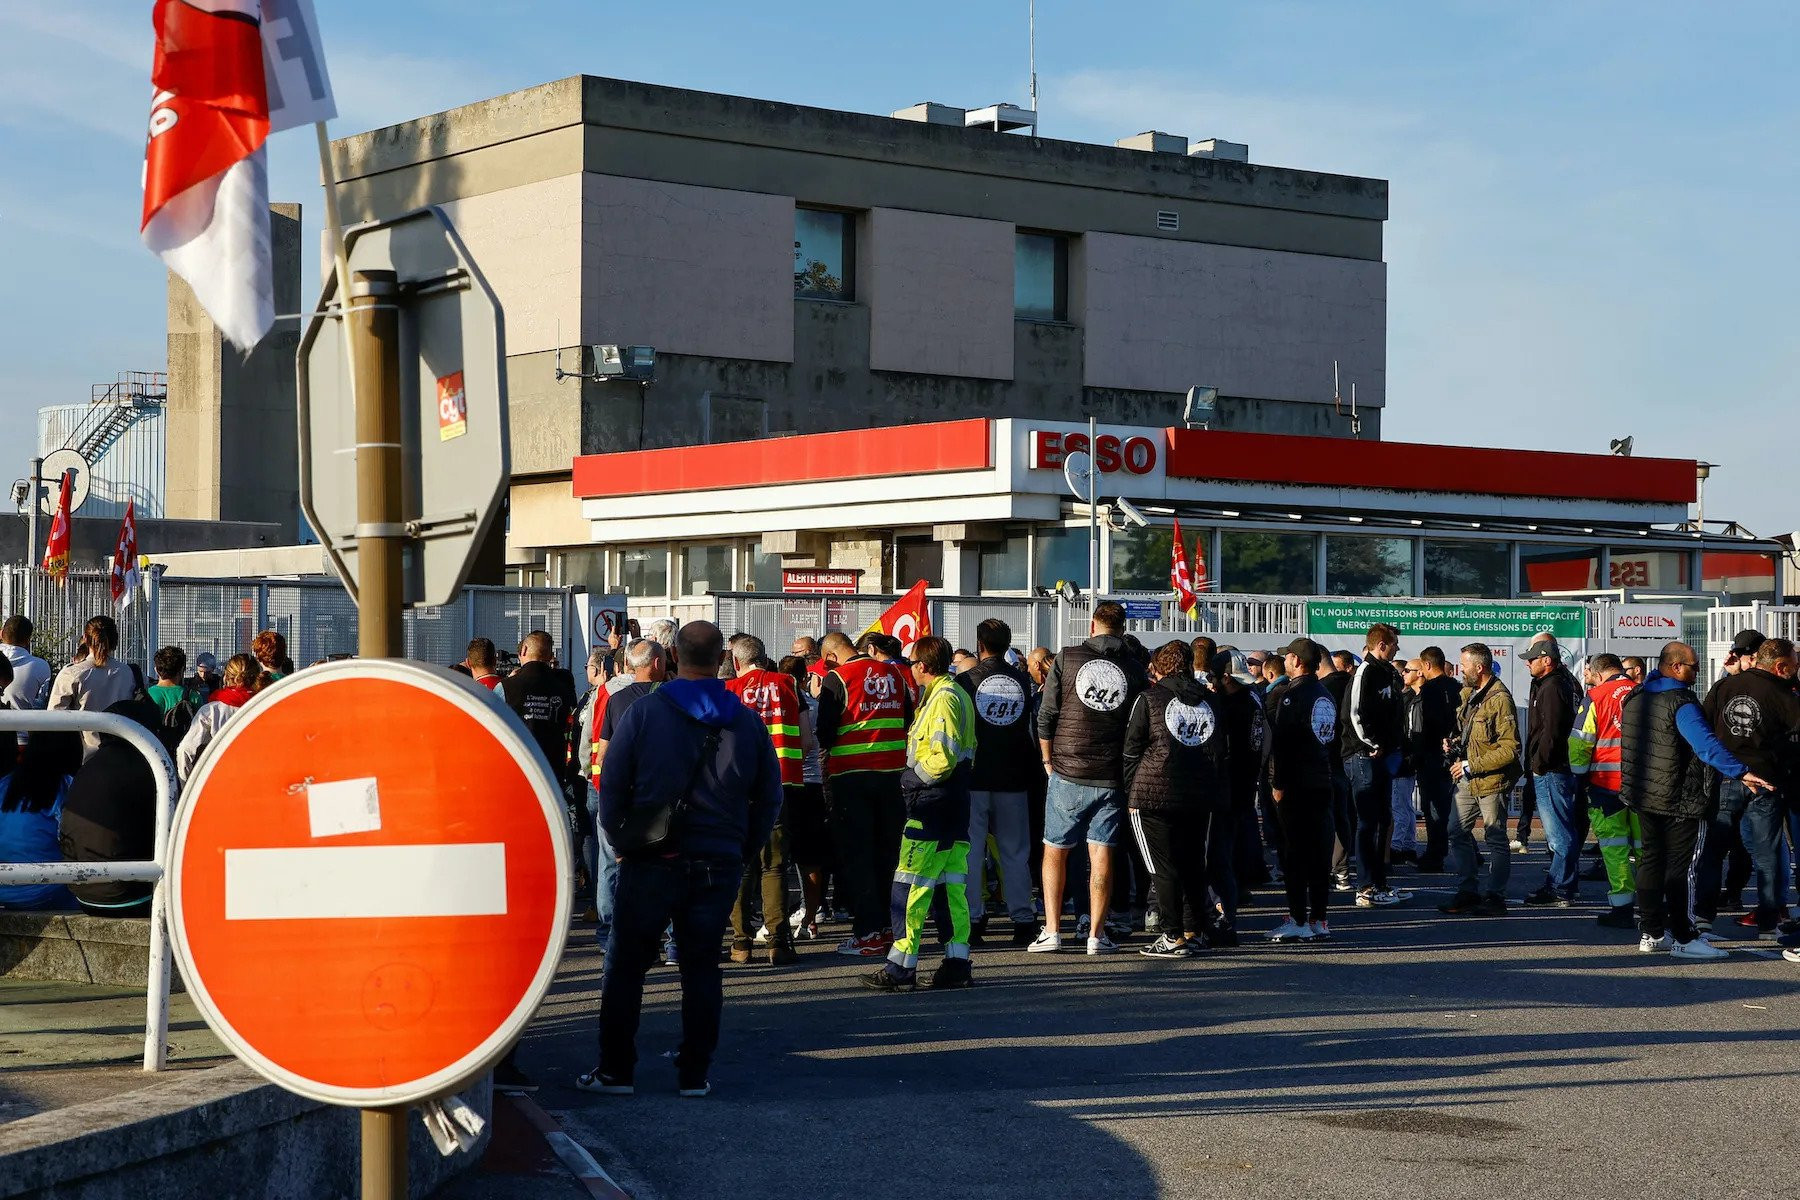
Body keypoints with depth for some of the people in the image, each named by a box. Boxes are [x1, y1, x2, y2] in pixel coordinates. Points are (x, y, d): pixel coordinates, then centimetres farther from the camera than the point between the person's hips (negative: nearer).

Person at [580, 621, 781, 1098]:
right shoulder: (748, 722, 2)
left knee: (626, 966, 8)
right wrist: (742, 850, 16)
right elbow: (769, 797, 8)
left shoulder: (643, 713, -6)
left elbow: (611, 786, -4)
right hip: (719, 867, 2)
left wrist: (621, 841, 8)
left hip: (651, 862, -2)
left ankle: (615, 1070, 10)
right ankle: (694, 1073, 11)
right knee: (702, 968, 11)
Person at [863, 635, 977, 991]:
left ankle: (901, 967, -7)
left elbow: (944, 757, -23)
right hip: (955, 804, 10)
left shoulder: (942, 699, -14)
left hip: (931, 805, -10)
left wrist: (914, 776, -9)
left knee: (910, 885, -7)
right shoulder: (958, 695, 17)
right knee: (953, 885, 9)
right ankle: (957, 964, 10)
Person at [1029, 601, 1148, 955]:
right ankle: (1097, 935, 4)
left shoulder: (1066, 659, -3)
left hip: (1068, 774, -1)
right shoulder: (1134, 670, 2)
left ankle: (1052, 931, 6)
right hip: (1112, 778, 1)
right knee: (1102, 853, 4)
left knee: (1055, 850, 9)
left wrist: (1048, 759, 9)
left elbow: (1046, 716, -3)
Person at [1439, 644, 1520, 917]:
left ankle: (1495, 897, 8)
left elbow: (1510, 748, -21)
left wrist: (1471, 766, -19)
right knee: (1458, 833, 9)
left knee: (1495, 838, 1)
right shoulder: (1468, 694, 12)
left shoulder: (1499, 699, -17)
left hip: (1492, 781, -9)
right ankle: (1468, 892, 16)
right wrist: (1453, 745, 6)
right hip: (1468, 781, 9)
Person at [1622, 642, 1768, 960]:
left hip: (1643, 794, 8)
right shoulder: (1681, 703, -20)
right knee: (1678, 866, -2)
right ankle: (1683, 938, 1)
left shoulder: (1635, 698, 7)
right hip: (1679, 800, -7)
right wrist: (1741, 772, -42)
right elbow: (1706, 743, -34)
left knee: (1651, 859, 13)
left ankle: (1651, 934, 17)